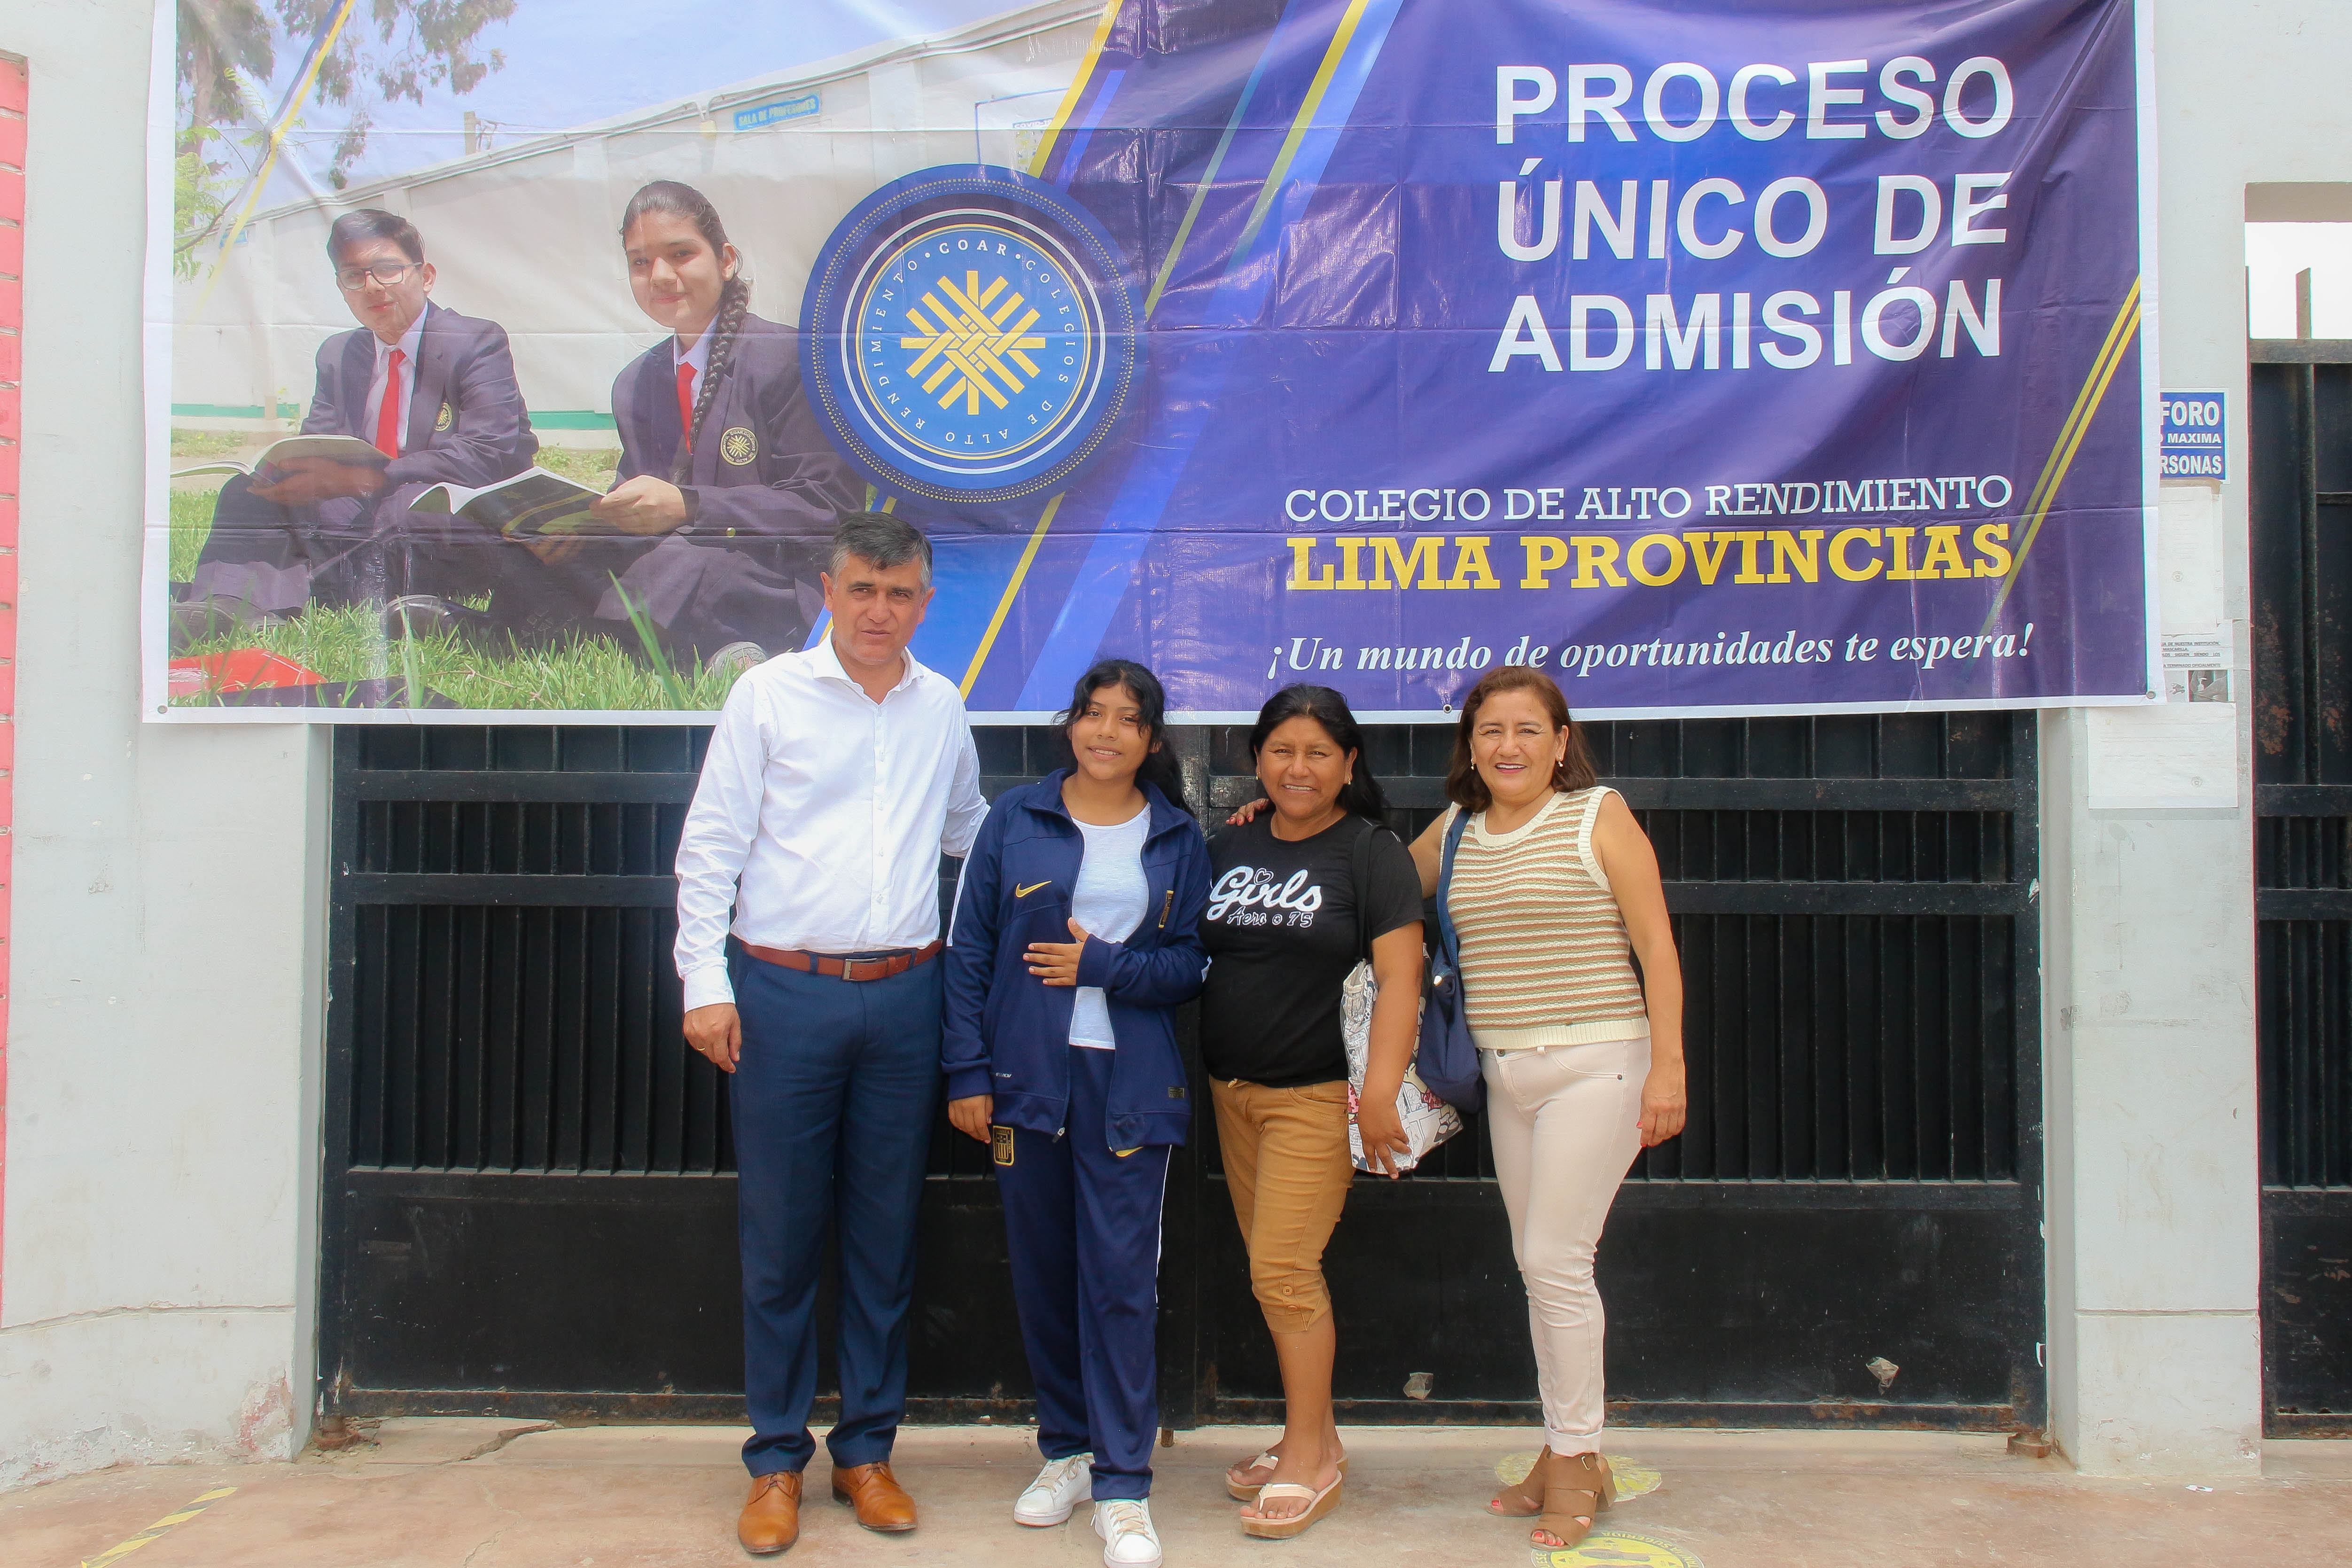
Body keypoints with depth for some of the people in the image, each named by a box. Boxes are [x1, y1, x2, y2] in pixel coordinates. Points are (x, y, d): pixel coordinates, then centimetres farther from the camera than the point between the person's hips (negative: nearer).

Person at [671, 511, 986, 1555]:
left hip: (902, 998, 3)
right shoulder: (768, 694, 0)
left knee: (885, 1234, 9)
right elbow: (710, 848, -1)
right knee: (780, 1235, 3)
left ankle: (867, 1450, 23)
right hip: (783, 994, -3)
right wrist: (706, 983, -7)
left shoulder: (942, 706, 11)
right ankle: (776, 1460, 17)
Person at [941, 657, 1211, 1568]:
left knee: (1122, 1277, -3)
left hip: (1130, 1085, -1)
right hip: (1026, 1076, 1)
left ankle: (1122, 1485, 6)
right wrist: (968, 1073, -2)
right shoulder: (1015, 820, 5)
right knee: (1042, 1270, 9)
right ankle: (1066, 1450, 26)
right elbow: (968, 949, 3)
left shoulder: (1178, 839, 7)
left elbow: (1191, 964, 3)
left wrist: (1103, 963, -11)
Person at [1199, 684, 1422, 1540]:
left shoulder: (1372, 853, -5)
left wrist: (1380, 1092, -20)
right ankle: (1311, 1437, 23)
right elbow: (1190, 954, 18)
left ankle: (1310, 1457, 7)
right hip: (1233, 1091, 6)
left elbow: (1399, 977, -12)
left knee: (1283, 1267, -8)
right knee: (1273, 1269, 9)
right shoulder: (1228, 847, 12)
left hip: (1318, 1094, -6)